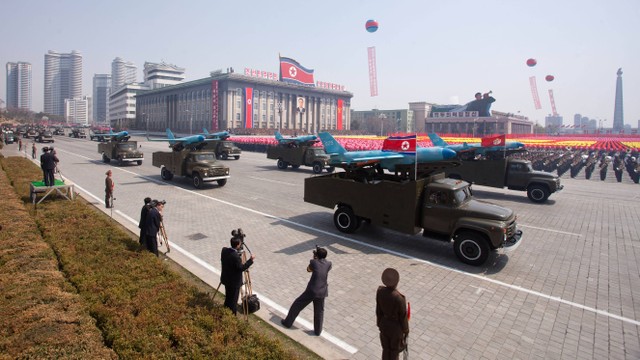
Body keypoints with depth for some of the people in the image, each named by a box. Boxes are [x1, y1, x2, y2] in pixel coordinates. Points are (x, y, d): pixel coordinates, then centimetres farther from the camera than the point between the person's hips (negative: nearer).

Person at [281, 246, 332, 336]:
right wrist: (318, 259, 15)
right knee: (319, 312, 22)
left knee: (296, 305, 17)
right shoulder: (329, 264, -3)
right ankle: (318, 330, 27)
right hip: (322, 293, 2)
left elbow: (308, 269, 12)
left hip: (311, 291, -2)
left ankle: (287, 322, 29)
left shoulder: (314, 262, -8)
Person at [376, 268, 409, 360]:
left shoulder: (380, 291, -21)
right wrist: (406, 330, 0)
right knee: (395, 350, 22)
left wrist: (379, 324, 12)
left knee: (385, 349, 26)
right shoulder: (400, 298, -35)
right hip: (396, 327, -4)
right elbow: (403, 316, -19)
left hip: (384, 324, 4)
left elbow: (378, 310, -6)